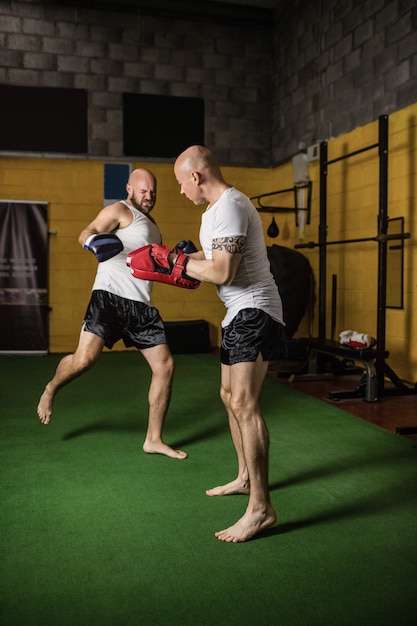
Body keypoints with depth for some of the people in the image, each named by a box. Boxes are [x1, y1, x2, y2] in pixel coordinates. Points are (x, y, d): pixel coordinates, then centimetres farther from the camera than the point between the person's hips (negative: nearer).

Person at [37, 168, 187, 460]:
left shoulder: (151, 223, 25)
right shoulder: (120, 211, 1)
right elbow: (86, 233, -13)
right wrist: (93, 240, -37)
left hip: (142, 305, 8)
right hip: (111, 297, -7)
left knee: (165, 365, 1)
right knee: (85, 359, -19)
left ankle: (154, 439, 12)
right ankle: (50, 390, 17)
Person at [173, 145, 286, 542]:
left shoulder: (230, 206, -18)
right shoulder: (215, 209, 15)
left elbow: (222, 272, -25)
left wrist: (178, 262, -12)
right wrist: (176, 260, 10)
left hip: (254, 312, -11)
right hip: (238, 314, 11)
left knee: (244, 403, -17)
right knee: (230, 396, 18)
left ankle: (260, 508, -13)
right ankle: (245, 477, 34)